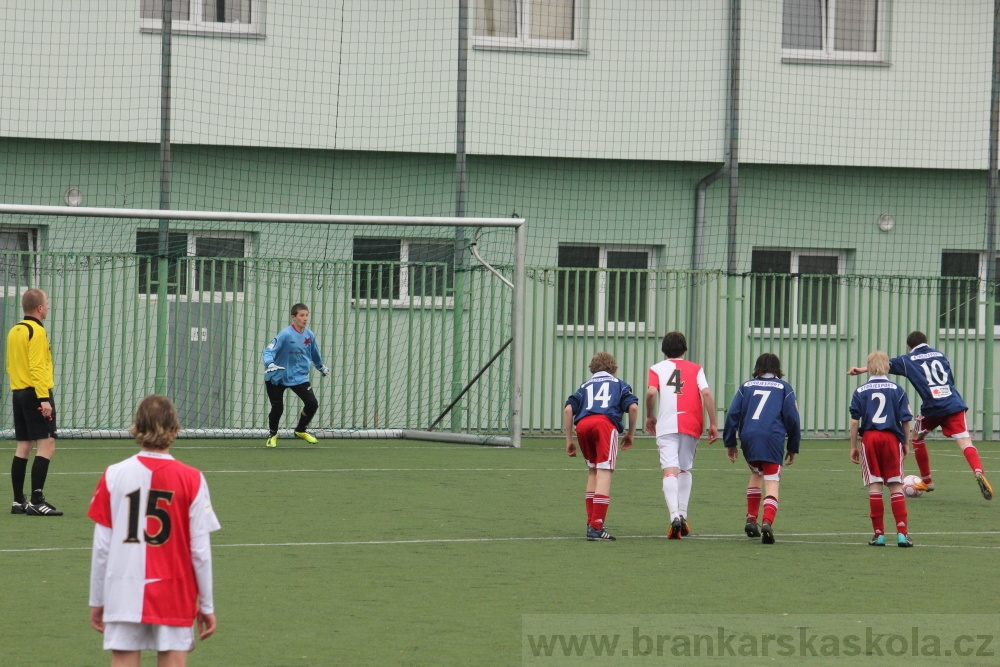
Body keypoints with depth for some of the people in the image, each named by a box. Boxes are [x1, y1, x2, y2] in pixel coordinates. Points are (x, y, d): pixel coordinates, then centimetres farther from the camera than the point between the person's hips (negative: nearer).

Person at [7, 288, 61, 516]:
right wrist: (44, 398, -22)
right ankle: (36, 501, -15)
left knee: (24, 447, 11)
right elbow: (37, 367, -20)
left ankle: (19, 501, 11)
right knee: (46, 446, -9)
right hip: (35, 393, -9)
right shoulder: (37, 331, -13)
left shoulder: (14, 331, 13)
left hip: (18, 393, 9)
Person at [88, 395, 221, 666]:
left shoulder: (114, 476, -2)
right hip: (175, 597, -1)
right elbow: (200, 550, -3)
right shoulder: (192, 480, -5)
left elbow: (101, 547, 0)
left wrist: (96, 601, 10)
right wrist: (207, 604, 6)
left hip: (123, 596, 1)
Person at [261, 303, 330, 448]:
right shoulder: (285, 335, -21)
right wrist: (269, 364, -45)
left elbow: (315, 353, 18)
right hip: (277, 377, -4)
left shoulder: (310, 335, -3)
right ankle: (273, 434, 24)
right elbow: (268, 351, -26)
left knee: (312, 403, -8)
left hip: (299, 377, 5)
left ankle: (300, 431, 18)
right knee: (277, 408, -5)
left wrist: (321, 367, 32)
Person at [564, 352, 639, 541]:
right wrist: (631, 434, 19)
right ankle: (596, 526, -18)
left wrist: (569, 440, 18)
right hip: (606, 423, -3)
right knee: (604, 472, -9)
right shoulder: (619, 384, 27)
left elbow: (568, 409, 17)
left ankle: (591, 522, 18)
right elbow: (633, 407, 9)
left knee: (593, 471, 21)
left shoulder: (585, 386, 32)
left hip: (582, 425, 3)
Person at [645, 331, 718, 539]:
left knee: (670, 471, -9)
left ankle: (675, 517, -26)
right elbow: (706, 393, -2)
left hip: (667, 426, -2)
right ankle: (682, 515, 13)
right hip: (692, 425, 2)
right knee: (685, 469, 19)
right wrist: (713, 423, 0)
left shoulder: (657, 369, 9)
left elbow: (651, 392, -8)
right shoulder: (696, 369, 12)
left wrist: (650, 417, 8)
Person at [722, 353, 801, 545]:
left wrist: (730, 443, 15)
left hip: (748, 437, 3)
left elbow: (733, 414, 10)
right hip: (772, 439, -3)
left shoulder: (746, 386, 17)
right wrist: (793, 448, 14)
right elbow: (792, 418, 7)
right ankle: (767, 522, -27)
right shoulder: (784, 388, 12)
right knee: (771, 484, -4)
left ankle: (751, 520, 25)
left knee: (756, 474, 28)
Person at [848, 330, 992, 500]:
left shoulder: (909, 360, 9)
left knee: (917, 437, 24)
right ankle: (978, 472, -33)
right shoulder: (940, 355, 19)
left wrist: (863, 369, -11)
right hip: (954, 404, 2)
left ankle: (927, 481, 30)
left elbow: (888, 364, -4)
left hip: (932, 407, -2)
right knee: (965, 443, -6)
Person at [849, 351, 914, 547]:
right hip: (892, 437, 0)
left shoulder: (860, 391, 3)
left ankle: (879, 533, 3)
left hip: (869, 437, 0)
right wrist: (905, 443, 13)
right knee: (896, 486, 4)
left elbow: (855, 421, 0)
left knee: (874, 486, 3)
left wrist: (853, 446, 7)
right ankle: (902, 532, -3)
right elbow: (906, 420, 2)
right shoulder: (897, 390, 2)